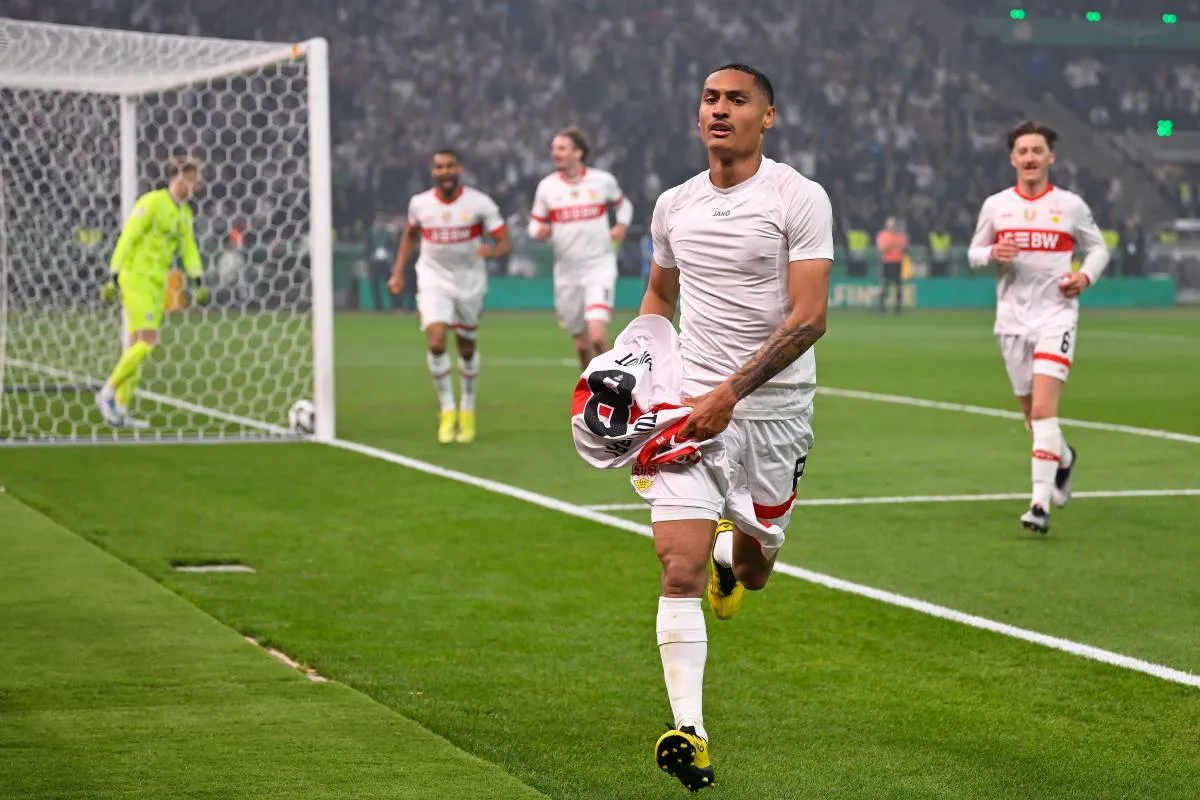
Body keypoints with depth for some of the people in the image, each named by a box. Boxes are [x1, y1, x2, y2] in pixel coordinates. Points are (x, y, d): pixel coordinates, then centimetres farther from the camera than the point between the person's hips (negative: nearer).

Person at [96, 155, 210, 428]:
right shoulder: (152, 201, -11)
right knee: (148, 342, -18)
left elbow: (189, 250, 13)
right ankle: (108, 393, -10)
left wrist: (198, 282, -2)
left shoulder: (185, 213, 15)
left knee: (136, 347, 5)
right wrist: (113, 278, -17)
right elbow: (127, 239, -14)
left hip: (156, 283, 8)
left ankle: (121, 409, 6)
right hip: (136, 277, -8)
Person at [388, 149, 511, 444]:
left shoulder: (479, 203, -13)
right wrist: (398, 272, 10)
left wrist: (492, 250, -35)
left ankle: (468, 408, 33)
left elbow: (505, 242, -12)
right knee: (436, 341, -19)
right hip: (434, 279, 0)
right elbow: (410, 235, 15)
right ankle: (447, 409, -5)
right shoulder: (419, 204, -5)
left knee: (466, 347, 12)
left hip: (470, 281, 0)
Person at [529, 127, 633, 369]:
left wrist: (622, 226, -1)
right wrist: (539, 232, -14)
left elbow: (623, 204, 18)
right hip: (567, 272, 3)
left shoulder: (603, 181, -1)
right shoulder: (546, 186, 2)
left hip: (599, 268, -3)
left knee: (597, 336, -20)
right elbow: (535, 223, 9)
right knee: (581, 344, 10)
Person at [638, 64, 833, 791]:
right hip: (691, 402, 2)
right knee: (679, 569, -14)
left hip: (774, 407, -2)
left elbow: (810, 315, -14)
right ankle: (690, 735, -13)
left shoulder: (800, 199, -8)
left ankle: (734, 552, 52)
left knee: (754, 571, 14)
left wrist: (730, 392, -21)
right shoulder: (674, 206, 7)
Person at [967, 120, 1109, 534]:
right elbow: (974, 252, 12)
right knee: (1032, 414, 12)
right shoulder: (995, 205, 4)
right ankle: (1063, 458, 44)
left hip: (1055, 317, -3)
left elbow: (1098, 248, 11)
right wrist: (992, 254, -11)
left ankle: (1040, 504, -19)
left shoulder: (1071, 205, 0)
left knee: (1043, 410, -18)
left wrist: (1086, 276, -10)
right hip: (1012, 320, 3)